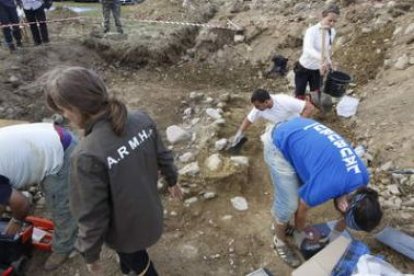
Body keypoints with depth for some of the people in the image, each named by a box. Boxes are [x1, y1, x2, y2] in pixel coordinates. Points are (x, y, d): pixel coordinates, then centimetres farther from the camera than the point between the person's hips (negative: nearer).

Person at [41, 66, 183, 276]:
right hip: (150, 214, 6)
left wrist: (90, 255, -7)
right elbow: (163, 156, -2)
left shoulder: (88, 155, -36)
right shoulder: (141, 119, -18)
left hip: (126, 230, -6)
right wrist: (172, 181, 18)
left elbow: (92, 216, -25)